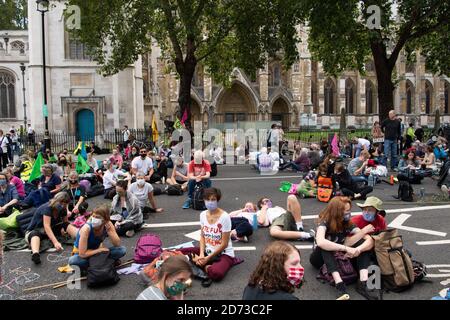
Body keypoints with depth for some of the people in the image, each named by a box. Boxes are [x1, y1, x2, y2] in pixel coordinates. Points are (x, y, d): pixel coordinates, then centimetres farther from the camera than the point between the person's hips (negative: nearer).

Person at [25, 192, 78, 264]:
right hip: (33, 231, -6)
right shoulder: (47, 208, -24)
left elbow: (66, 223, 3)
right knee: (35, 234, -39)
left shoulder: (62, 209, -4)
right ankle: (35, 254, -69)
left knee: (66, 225, -16)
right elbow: (47, 227, -34)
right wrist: (55, 242, -45)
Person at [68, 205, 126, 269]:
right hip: (81, 254, -3)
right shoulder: (86, 228, -32)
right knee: (73, 260, -38)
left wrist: (109, 231, -30)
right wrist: (100, 249, -22)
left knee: (122, 250, -16)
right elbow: (82, 254, -30)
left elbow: (117, 244, -17)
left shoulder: (108, 224, -18)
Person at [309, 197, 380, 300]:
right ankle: (340, 285, -44)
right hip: (321, 258, -5)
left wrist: (357, 250, -39)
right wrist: (346, 248, -46)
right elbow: (320, 242, -46)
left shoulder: (347, 224, -9)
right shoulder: (324, 223, -24)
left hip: (337, 256, 5)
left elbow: (370, 240, -20)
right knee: (325, 246, -38)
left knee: (365, 242, -15)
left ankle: (363, 283, -30)